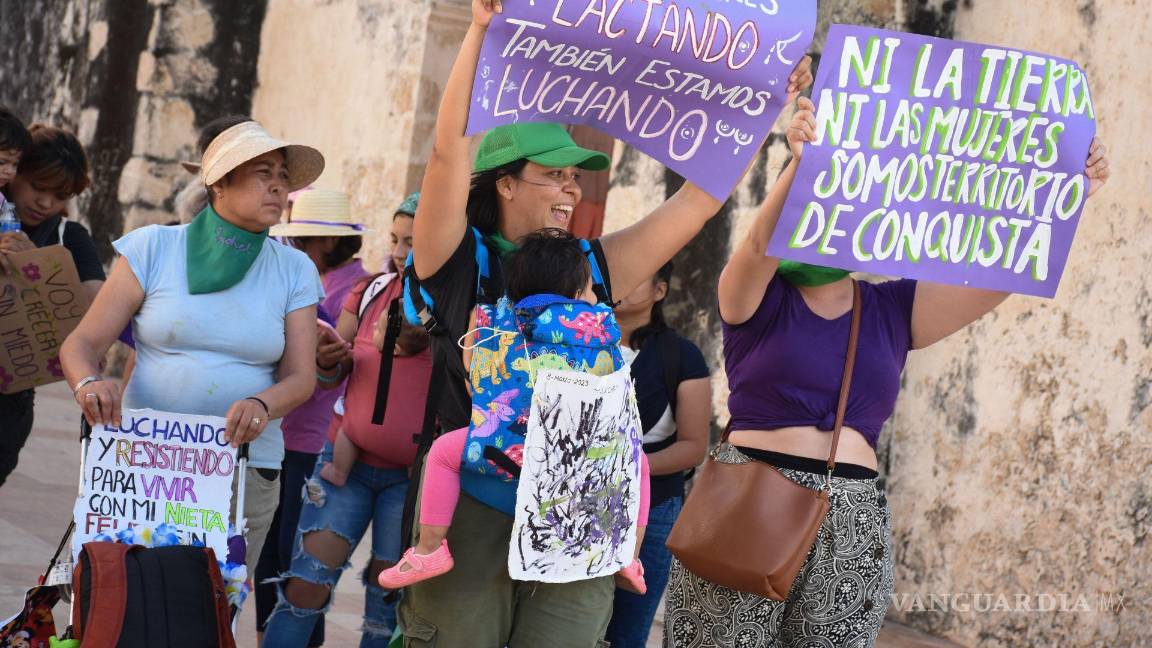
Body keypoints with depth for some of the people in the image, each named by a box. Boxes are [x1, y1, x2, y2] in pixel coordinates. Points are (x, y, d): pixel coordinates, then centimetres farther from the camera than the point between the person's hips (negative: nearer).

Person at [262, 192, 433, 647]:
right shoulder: (372, 291, 5)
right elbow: (328, 378, 10)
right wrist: (326, 359, -14)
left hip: (411, 475, -3)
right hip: (347, 459, 3)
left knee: (387, 607, 4)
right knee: (305, 586, -6)